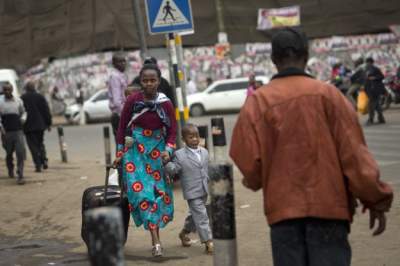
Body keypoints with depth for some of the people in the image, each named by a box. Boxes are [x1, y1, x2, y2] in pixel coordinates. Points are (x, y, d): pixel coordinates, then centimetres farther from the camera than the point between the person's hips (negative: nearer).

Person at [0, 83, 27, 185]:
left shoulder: (18, 101, 7)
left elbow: (23, 112, 19)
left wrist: (23, 118, -2)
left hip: (18, 131, 0)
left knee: (20, 153, -11)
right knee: (9, 154, 12)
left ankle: (20, 176, -11)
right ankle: (10, 170, 39)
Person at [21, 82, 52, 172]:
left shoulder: (22, 98, -4)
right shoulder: (40, 97, 2)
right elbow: (46, 111, 2)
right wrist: (49, 123, 7)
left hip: (28, 126, -3)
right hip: (40, 125, 3)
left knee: (33, 145, 1)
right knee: (40, 143, 18)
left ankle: (38, 165, -7)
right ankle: (44, 160, 0)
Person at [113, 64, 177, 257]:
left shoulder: (166, 103, -3)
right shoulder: (132, 101, -6)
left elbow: (172, 130, 4)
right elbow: (122, 127, 2)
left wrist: (168, 150, -10)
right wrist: (119, 153, 3)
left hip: (157, 151, 2)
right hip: (135, 150, -2)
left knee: (159, 192, 3)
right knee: (141, 191, -12)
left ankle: (155, 234, 19)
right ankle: (156, 241, -13)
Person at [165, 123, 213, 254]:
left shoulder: (204, 152, 7)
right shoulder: (179, 155, -10)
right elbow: (173, 170, -11)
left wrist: (210, 185, 17)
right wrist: (166, 162, -29)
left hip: (204, 191, 6)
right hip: (192, 192, -6)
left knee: (195, 214, 20)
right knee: (201, 216, -8)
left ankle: (184, 232, 42)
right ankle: (208, 242, -4)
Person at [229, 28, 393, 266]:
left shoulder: (258, 101, -2)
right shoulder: (328, 94, -3)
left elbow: (247, 159, -5)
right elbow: (354, 152, -5)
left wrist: (256, 181, 17)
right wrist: (377, 199, 3)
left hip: (283, 207, 1)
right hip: (329, 204, -1)